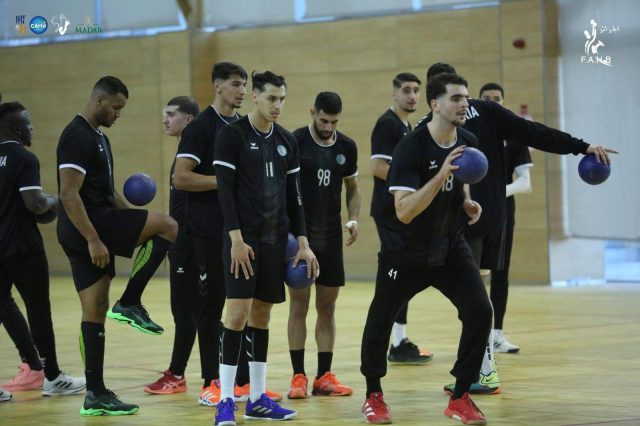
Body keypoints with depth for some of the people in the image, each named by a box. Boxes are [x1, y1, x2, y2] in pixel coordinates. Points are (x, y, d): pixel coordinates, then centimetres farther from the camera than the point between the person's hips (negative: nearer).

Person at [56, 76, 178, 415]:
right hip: (84, 228, -10)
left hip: (98, 225, 10)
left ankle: (96, 396, 7)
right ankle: (129, 303, -7)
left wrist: (136, 220, 19)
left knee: (95, 314, 7)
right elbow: (69, 194, -20)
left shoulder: (99, 138, 20)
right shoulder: (77, 137, -13)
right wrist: (93, 239, -23)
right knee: (168, 227, -11)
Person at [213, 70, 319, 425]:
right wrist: (237, 239, -17)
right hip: (243, 239, -6)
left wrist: (303, 243, 9)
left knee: (262, 315, 8)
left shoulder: (287, 141, 11)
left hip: (275, 239, 6)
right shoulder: (232, 135, -6)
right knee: (238, 312, -10)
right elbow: (224, 190, -11)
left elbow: (293, 195, 15)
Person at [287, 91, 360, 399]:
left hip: (331, 235, 4)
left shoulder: (347, 147, 4)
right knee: (299, 305, -2)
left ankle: (324, 376, 11)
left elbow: (352, 188, 15)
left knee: (327, 306, 6)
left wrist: (353, 219, -1)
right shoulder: (294, 142, -9)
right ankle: (298, 377, 3)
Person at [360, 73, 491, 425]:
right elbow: (404, 211, -31)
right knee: (380, 321, 7)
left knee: (480, 311, -12)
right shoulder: (411, 147, -23)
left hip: (450, 247, 4)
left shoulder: (469, 143, -4)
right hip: (405, 252, -4)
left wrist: (467, 203, -1)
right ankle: (374, 396, 32)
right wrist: (441, 176, -38)